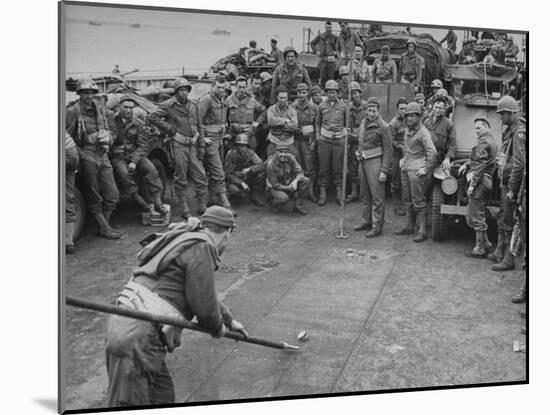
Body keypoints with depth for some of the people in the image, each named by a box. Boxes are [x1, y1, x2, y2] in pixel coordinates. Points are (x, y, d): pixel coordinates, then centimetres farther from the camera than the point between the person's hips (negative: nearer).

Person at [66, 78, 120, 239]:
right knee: (94, 197, 2)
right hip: (87, 156, -6)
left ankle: (104, 224, 19)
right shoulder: (73, 112, -6)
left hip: (103, 155, 6)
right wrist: (81, 155, -15)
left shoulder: (100, 108, 13)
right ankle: (103, 227, 10)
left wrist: (107, 143, 8)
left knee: (112, 195, 6)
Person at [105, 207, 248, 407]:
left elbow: (202, 293, 36)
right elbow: (204, 305, -12)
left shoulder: (186, 241, 21)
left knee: (163, 397, 19)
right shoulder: (202, 247, -9)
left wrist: (229, 320, 47)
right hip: (137, 337, -10)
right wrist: (218, 328, 10)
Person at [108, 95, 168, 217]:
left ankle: (157, 202, -16)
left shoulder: (138, 125, 4)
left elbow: (142, 146, -1)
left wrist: (134, 161, -14)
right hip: (117, 156, -2)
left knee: (151, 169, -21)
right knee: (124, 173, -32)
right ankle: (140, 201, -24)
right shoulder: (110, 119, 1)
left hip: (134, 155, 2)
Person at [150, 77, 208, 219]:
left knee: (200, 177, 3)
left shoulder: (193, 105, 13)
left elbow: (199, 126, 14)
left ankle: (202, 208, 14)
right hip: (178, 145, -4)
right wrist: (169, 129, -9)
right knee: (181, 180, 1)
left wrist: (201, 146, 8)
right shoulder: (168, 105, -2)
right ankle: (185, 211, 9)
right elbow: (153, 118, -9)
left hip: (193, 145, 5)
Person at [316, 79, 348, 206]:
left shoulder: (343, 105, 4)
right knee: (323, 167, 1)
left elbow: (347, 122, 11)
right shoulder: (322, 106, 6)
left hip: (339, 140, -1)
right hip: (324, 139, 1)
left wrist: (345, 134, 2)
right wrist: (317, 135, 6)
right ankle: (322, 193, 7)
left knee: (338, 168, 3)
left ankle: (339, 192, 12)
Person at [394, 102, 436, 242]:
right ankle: (409, 226, 23)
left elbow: (432, 152, -16)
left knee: (418, 201, -7)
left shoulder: (423, 132, -13)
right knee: (407, 199, 13)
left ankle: (422, 231, -4)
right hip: (405, 168, 8)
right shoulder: (407, 130, 13)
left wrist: (425, 169, -15)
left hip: (416, 169, -8)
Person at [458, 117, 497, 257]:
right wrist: (466, 164, 11)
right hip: (486, 182, 10)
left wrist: (472, 184, -19)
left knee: (477, 217, -3)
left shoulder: (483, 142, -13)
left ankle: (480, 249, 3)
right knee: (471, 217, 17)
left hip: (480, 182, -10)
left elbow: (480, 166, -19)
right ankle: (486, 244, 21)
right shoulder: (490, 141, 19)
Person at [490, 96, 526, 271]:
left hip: (513, 183, -10)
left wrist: (512, 189, -22)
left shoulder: (519, 132, -17)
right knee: (502, 219, 18)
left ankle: (509, 260, 3)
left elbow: (519, 163, -22)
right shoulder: (509, 130, 13)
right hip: (505, 182, 10)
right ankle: (500, 253, 30)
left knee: (509, 223, -4)